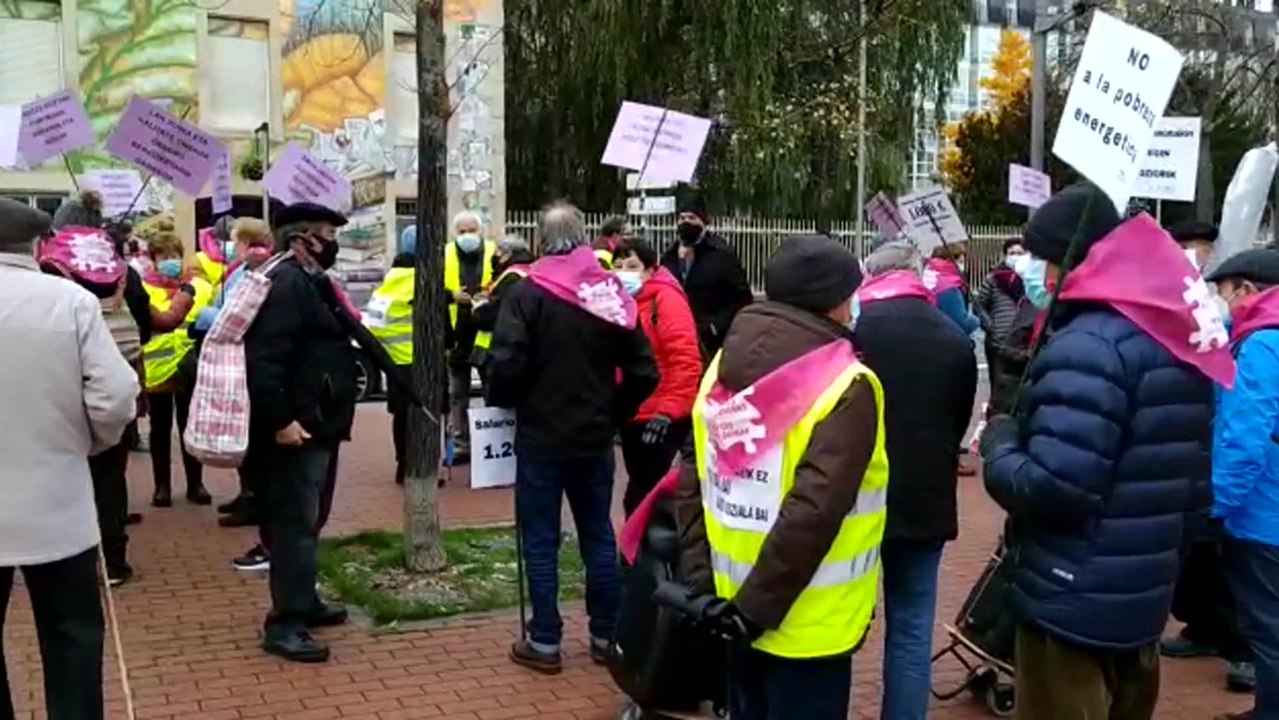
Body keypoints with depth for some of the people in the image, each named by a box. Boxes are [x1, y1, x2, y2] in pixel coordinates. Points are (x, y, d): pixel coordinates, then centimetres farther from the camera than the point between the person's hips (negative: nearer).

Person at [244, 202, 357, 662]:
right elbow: (265, 360, -26)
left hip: (318, 424, 11)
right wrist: (281, 420, -29)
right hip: (297, 428, -11)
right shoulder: (286, 282, -17)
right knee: (296, 523, -8)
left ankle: (303, 603, 29)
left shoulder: (310, 281, 18)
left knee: (309, 520, 18)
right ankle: (285, 624, -4)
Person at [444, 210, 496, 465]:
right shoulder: (445, 255, 3)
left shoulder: (495, 253, -2)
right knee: (457, 395, 10)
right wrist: (451, 295, -14)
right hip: (456, 335, 2)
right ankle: (461, 446, 19)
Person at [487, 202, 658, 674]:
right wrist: (614, 411, 13)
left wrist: (503, 401, 1)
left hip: (541, 435, -4)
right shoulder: (611, 293, 1)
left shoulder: (527, 293, -11)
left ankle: (545, 642, 10)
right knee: (599, 536, 13)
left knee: (540, 539, 5)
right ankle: (607, 636, 20)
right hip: (595, 436, 4)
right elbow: (643, 372, 0)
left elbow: (507, 365, -19)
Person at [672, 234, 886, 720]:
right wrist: (756, 607, -19)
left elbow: (692, 481, 2)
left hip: (734, 606, 7)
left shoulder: (725, 367, 3)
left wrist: (699, 580, 3)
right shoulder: (845, 387, -17)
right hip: (808, 624, -6)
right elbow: (813, 512, -26)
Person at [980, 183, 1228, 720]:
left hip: (1074, 605, -9)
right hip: (1142, 598, 9)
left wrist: (999, 442, -10)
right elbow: (1194, 483, 14)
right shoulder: (1174, 336, 9)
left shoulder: (1089, 345, -20)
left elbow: (1051, 488, -28)